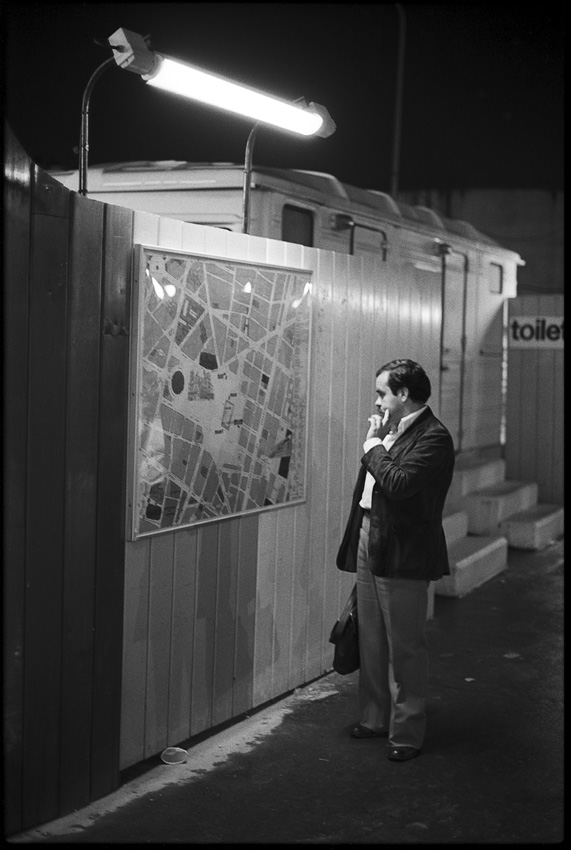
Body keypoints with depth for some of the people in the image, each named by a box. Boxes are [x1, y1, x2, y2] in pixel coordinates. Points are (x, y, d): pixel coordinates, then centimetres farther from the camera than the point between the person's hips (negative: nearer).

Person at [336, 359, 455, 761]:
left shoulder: (434, 437, -15)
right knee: (372, 641, 17)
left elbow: (399, 483, -27)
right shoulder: (392, 430, 13)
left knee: (405, 646, 2)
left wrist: (373, 446, -14)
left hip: (402, 553, -9)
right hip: (369, 543, 9)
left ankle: (407, 731, 13)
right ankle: (375, 717, 30)